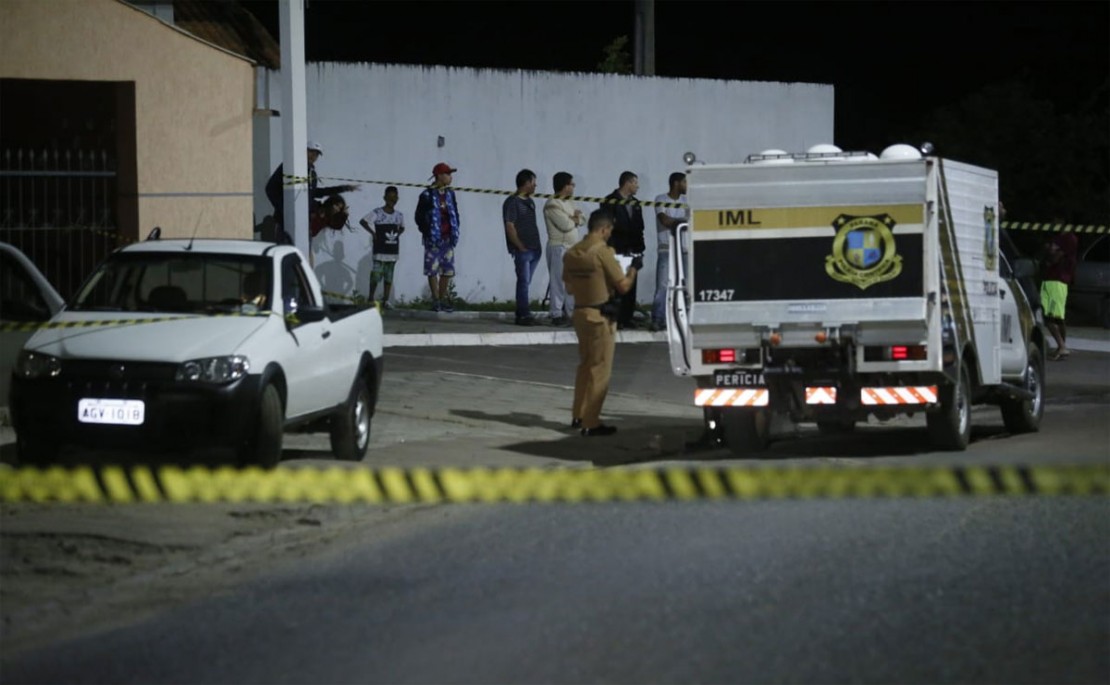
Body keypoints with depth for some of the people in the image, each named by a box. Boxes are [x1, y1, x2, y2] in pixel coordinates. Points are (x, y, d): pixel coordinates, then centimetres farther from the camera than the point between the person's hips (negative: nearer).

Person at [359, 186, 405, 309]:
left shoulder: (399, 215, 8)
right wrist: (373, 233, -9)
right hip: (380, 250, -5)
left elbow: (402, 228, 24)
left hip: (393, 250, 5)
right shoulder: (377, 213, -6)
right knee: (376, 275, -8)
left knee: (389, 276, 6)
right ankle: (371, 298, 3)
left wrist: (397, 234, 5)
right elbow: (363, 221, -6)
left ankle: (386, 300, 10)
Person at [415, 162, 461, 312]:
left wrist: (455, 232, 7)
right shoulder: (427, 196, -8)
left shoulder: (450, 194, 10)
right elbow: (419, 217, -5)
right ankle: (436, 300, 2)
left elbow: (455, 214, 17)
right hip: (434, 239, -6)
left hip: (448, 238, 6)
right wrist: (428, 233, -9)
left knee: (447, 269, 6)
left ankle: (443, 300, 15)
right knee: (433, 269, -2)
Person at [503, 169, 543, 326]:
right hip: (522, 250, -8)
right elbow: (510, 227, -14)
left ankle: (522, 315, 14)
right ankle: (524, 315, -7)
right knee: (524, 282, -8)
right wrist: (521, 247, -14)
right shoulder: (512, 202, -9)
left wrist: (537, 246, 12)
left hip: (534, 249, 8)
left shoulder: (530, 202, 16)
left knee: (525, 282, 10)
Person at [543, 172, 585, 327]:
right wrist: (574, 219, 0)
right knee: (559, 282, -8)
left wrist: (572, 219, -9)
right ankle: (557, 315, -6)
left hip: (572, 247, 9)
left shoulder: (569, 203, 17)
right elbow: (566, 225, -20)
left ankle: (569, 313, 14)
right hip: (559, 247, -9)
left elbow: (582, 219, 11)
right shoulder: (552, 205, -13)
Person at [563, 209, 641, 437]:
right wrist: (633, 268, 2)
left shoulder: (571, 253, 4)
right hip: (600, 316, -7)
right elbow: (623, 286, -15)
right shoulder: (603, 252, -18)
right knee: (599, 369, -1)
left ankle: (578, 415, 27)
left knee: (585, 365, 21)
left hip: (580, 312, 7)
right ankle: (591, 423, 0)